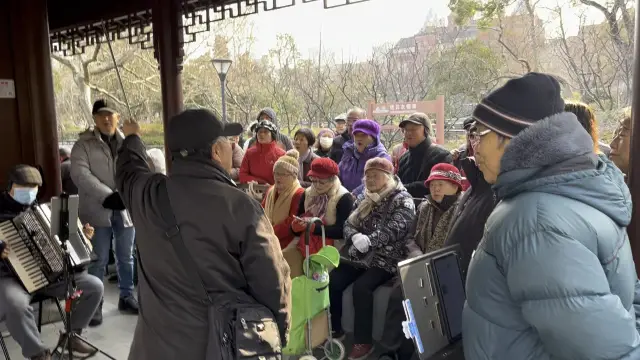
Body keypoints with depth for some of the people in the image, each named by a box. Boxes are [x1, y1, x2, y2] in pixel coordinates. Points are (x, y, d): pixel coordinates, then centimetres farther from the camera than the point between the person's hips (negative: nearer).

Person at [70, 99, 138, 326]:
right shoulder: (84, 144, 0)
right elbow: (80, 173, -13)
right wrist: (108, 196, -22)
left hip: (125, 210, 3)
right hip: (98, 211, -3)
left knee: (126, 258, 13)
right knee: (99, 260, 2)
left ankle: (127, 297, 27)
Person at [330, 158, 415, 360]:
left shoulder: (402, 200, -6)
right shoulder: (364, 198, 14)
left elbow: (393, 230, -20)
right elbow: (349, 224, 8)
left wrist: (369, 240, -30)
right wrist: (356, 237, -15)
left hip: (385, 259, -6)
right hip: (359, 257, 6)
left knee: (361, 287, -29)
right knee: (332, 281, -15)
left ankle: (364, 342, -14)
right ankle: (334, 329, 5)